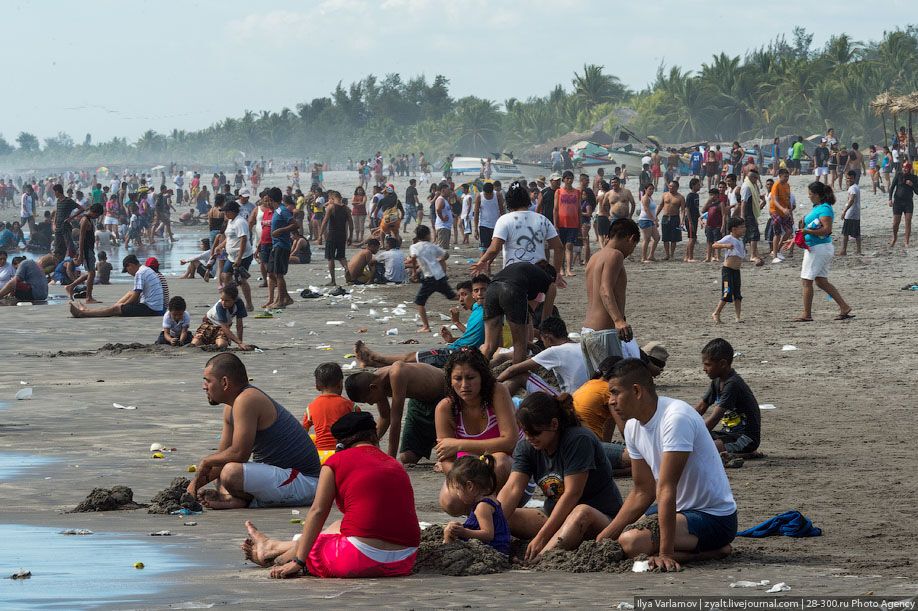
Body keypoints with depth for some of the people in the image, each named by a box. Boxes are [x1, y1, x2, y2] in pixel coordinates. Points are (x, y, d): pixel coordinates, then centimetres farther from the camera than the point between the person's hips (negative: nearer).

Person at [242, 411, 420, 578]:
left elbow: (317, 512, -1)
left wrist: (297, 562, 0)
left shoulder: (337, 461, 2)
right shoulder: (397, 466, 17)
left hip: (362, 559, -6)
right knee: (338, 527, 30)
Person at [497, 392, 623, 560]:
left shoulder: (579, 440, -19)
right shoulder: (526, 447, 0)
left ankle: (537, 561, -56)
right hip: (555, 515, 6)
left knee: (582, 512, -40)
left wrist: (541, 537, -28)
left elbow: (572, 493, -24)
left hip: (601, 516, -6)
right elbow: (512, 489, -12)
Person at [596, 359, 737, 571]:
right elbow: (643, 491, 9)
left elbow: (666, 489, -30)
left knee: (631, 542, -29)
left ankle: (713, 551, -10)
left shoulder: (676, 418, -24)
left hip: (714, 517, -10)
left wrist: (666, 553, -33)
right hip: (682, 509, 10)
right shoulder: (633, 426, 3)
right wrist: (605, 537, 1)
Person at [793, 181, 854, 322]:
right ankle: (844, 307, 13)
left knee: (807, 281, -4)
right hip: (813, 247, 10)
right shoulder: (817, 207, 15)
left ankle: (807, 314, 1)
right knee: (821, 281, 12)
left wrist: (808, 231, -26)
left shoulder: (824, 209, -16)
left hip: (819, 248, -10)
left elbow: (827, 230, -25)